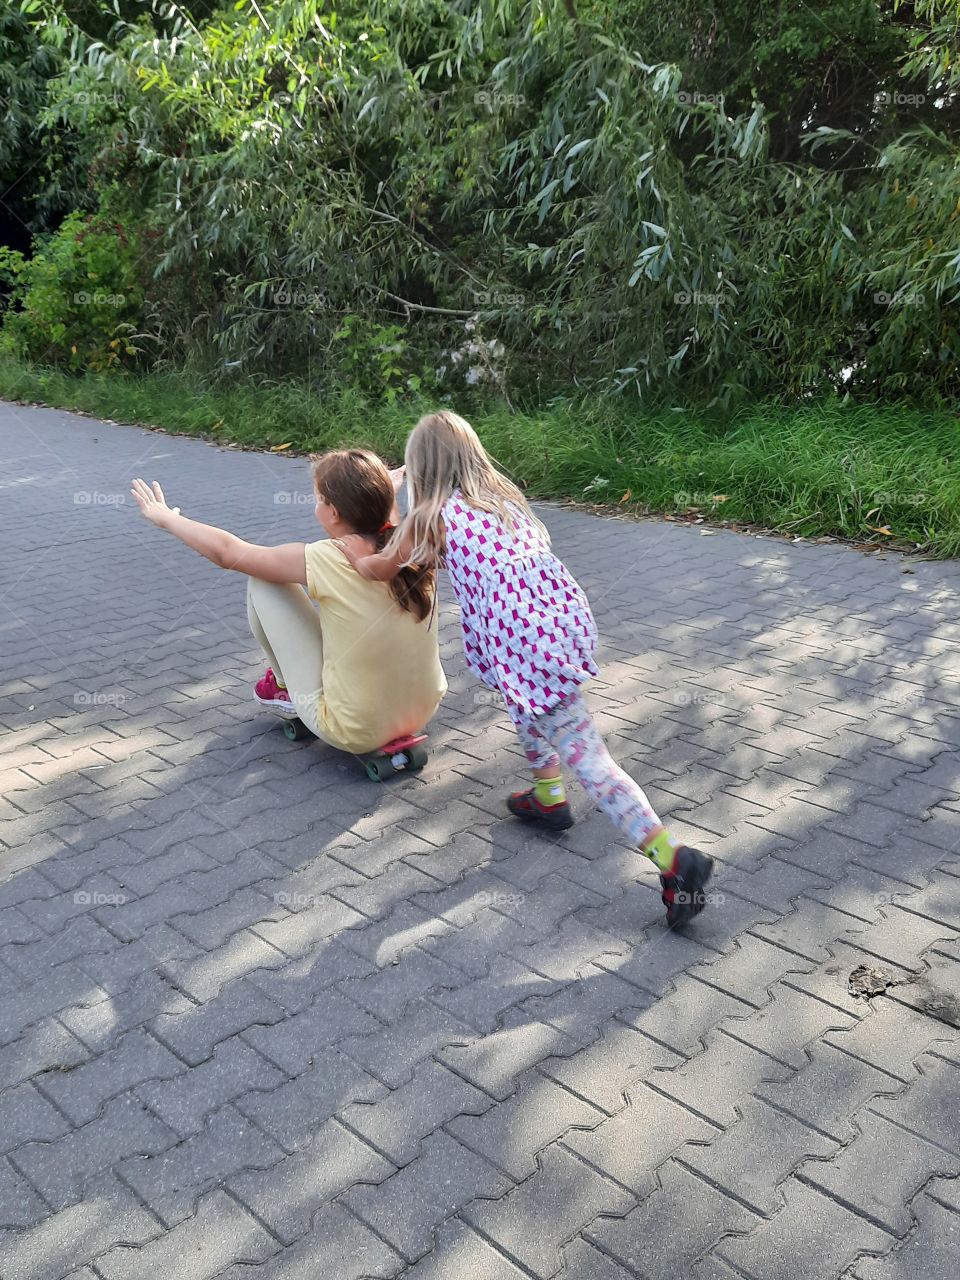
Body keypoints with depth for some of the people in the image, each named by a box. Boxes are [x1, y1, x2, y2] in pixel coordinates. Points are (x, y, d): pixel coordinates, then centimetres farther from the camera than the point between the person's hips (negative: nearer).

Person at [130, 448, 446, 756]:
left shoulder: (326, 561, -20)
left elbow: (225, 551, -6)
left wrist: (167, 518, 10)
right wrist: (382, 495, 40)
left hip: (353, 732, -5)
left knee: (263, 581, 2)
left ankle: (286, 685, 24)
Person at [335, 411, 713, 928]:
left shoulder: (433, 516, 4)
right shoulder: (503, 495, 20)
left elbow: (381, 569, 21)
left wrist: (358, 553, 42)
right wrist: (426, 551, 47)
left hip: (523, 641, -7)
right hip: (569, 616, 7)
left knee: (587, 756, -6)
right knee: (523, 698, 35)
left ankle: (673, 856, -13)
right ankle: (548, 797, 41)